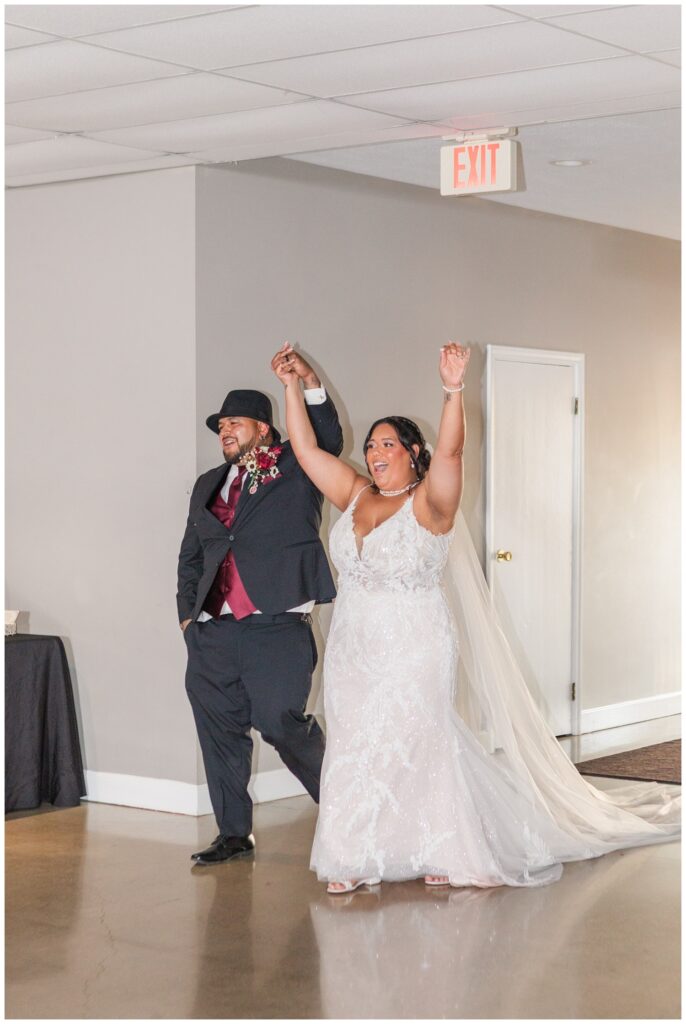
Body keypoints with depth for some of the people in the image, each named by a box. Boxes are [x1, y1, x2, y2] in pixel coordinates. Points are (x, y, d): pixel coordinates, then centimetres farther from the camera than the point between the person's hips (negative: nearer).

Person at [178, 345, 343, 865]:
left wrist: (310, 383, -25)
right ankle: (234, 833, 18)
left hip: (277, 627, -5)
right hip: (214, 632, 6)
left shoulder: (295, 469, 7)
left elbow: (328, 441, -13)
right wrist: (188, 612, 12)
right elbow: (190, 556, 23)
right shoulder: (209, 485, 21)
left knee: (281, 721, -10)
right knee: (220, 730, 6)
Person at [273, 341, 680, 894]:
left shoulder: (429, 503, -8)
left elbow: (450, 452, -24)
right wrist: (293, 388, 1)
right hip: (354, 650, 5)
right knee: (354, 750, 5)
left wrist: (454, 390, -37)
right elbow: (307, 448, 7)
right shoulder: (354, 496, 8)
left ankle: (447, 855, 12)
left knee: (420, 746, -1)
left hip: (415, 652, -5)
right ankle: (356, 861, 13)